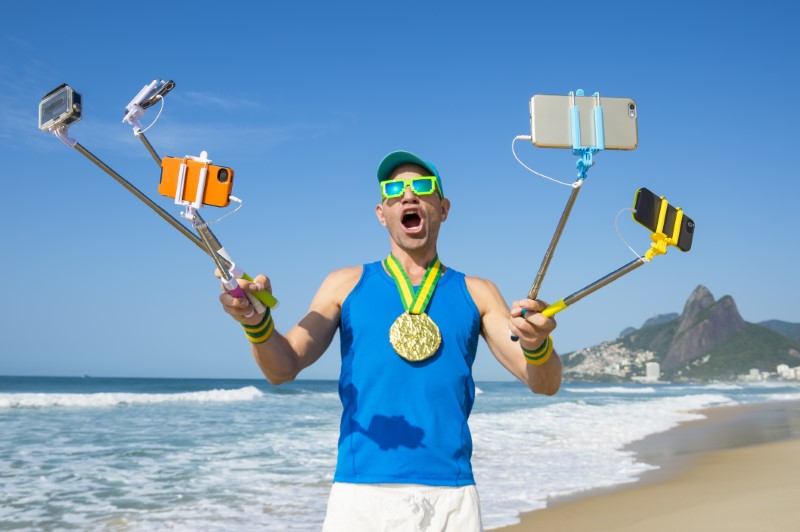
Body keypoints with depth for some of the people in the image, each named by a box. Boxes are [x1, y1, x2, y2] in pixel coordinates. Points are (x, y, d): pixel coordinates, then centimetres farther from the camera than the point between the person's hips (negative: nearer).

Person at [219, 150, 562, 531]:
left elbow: (545, 384, 2)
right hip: (360, 490, 0)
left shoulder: (475, 293, 8)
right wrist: (257, 321, -20)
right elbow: (283, 368, 1)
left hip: (451, 496, 1)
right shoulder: (347, 285, 8)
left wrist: (535, 344, -22)